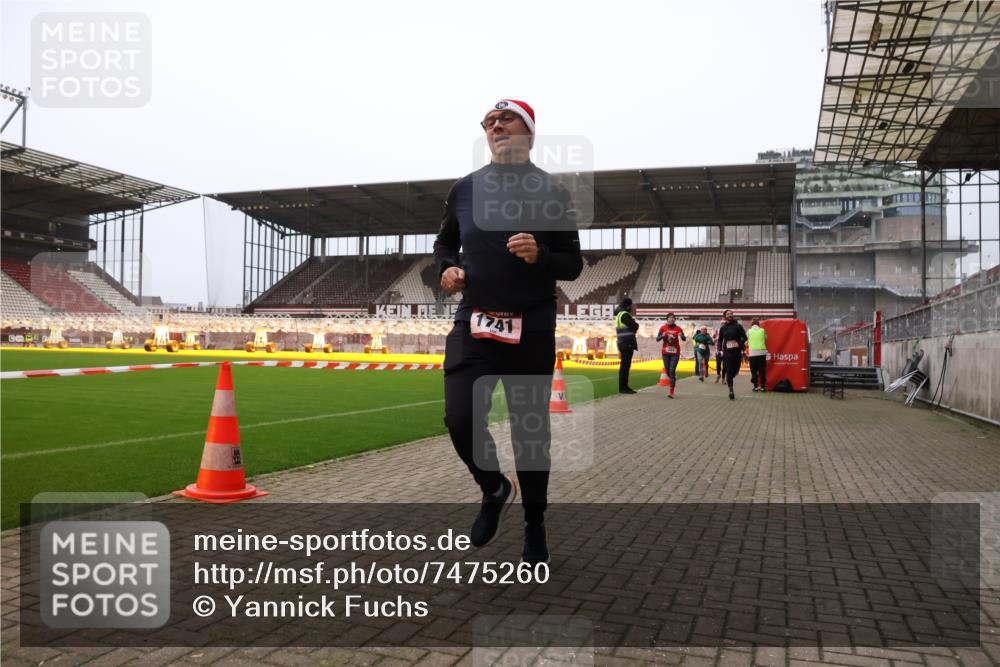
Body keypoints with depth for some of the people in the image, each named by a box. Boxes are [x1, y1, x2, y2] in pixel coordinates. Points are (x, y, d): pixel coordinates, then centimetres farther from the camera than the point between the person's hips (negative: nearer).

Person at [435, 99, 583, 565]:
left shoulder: (551, 192, 0)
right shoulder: (464, 189, 8)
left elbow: (573, 265, 2)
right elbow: (444, 243, 21)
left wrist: (540, 255, -19)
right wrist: (447, 269, -1)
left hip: (532, 330, -1)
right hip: (474, 325, 2)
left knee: (531, 429, 6)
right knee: (460, 420, -13)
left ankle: (534, 526, 28)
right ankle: (494, 490, 19)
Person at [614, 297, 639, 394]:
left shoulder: (619, 314, 18)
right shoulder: (625, 315, -14)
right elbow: (635, 326, -16)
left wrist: (634, 327, 0)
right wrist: (636, 325, 5)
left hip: (624, 344, 10)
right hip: (627, 343, -10)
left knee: (625, 365, 13)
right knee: (625, 365, -8)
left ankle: (624, 386, 19)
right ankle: (622, 387, -6)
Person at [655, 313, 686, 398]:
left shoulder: (678, 328, 0)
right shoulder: (663, 328, 3)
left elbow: (684, 339, -6)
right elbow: (657, 338, 1)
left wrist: (681, 336, -28)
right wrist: (662, 335, -19)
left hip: (675, 353, -2)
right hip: (665, 352, 3)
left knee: (672, 371, -12)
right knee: (667, 371, 7)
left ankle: (671, 392, -14)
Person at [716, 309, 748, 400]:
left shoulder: (738, 326, 4)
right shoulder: (723, 328, 10)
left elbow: (744, 337, 1)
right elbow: (720, 340, 18)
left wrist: (739, 344, -17)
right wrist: (720, 349, 3)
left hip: (737, 352, 0)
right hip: (727, 352, 0)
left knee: (735, 370, 7)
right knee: (729, 371, -9)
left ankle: (728, 380, 39)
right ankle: (731, 390, -10)